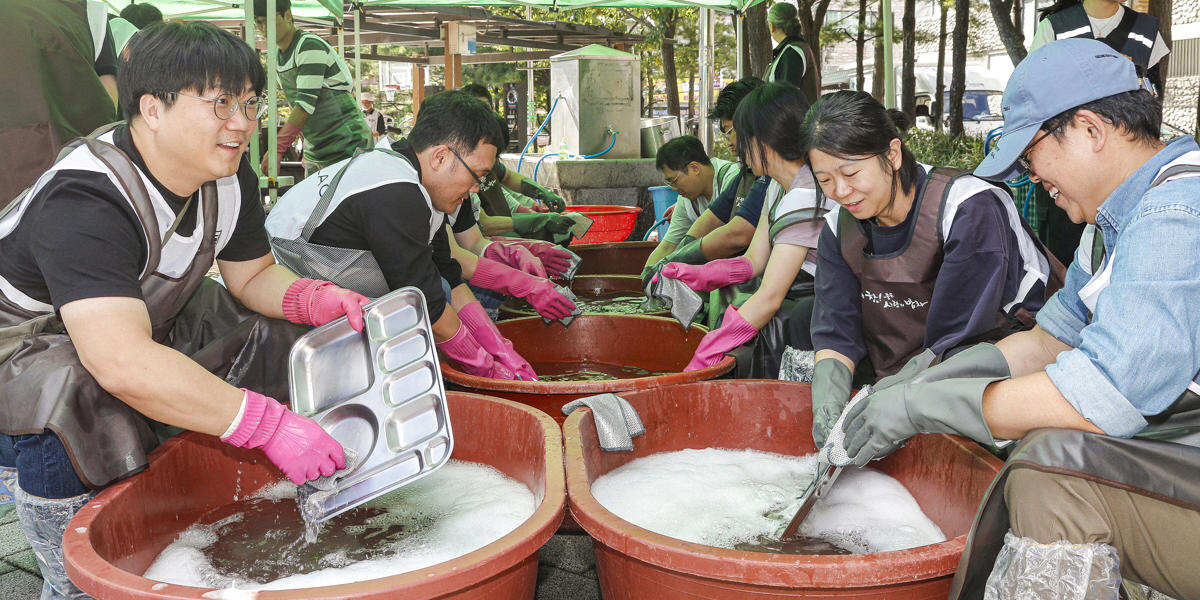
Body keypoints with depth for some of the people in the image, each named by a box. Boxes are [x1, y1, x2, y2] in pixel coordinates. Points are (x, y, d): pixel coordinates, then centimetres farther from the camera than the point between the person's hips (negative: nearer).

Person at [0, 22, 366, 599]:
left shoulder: (229, 177, -10)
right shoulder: (84, 205, -36)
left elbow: (254, 275, 2)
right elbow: (124, 363, -48)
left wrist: (314, 299, -21)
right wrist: (271, 425, -49)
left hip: (152, 323, 8)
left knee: (273, 332, -4)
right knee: (73, 408, -37)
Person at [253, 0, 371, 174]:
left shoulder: (311, 46, -14)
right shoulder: (279, 57, 13)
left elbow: (306, 103, -23)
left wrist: (276, 149, -26)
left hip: (347, 146, -8)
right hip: (315, 152, 8)